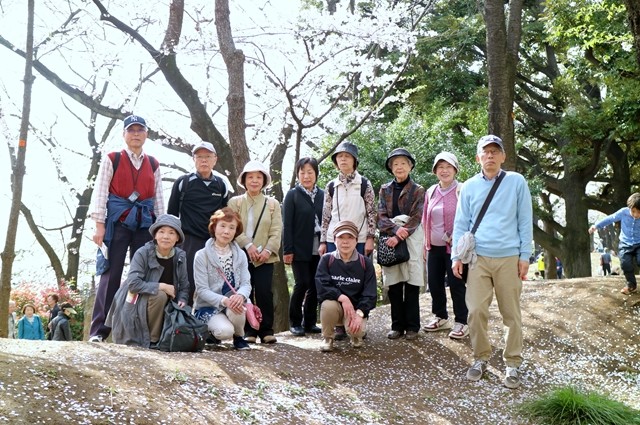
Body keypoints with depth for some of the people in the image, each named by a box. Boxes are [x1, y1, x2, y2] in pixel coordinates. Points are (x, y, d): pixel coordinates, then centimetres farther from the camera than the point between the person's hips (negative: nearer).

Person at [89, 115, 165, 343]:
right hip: (118, 221, -3)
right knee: (111, 274, -7)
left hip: (145, 223, 3)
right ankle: (98, 330, -5)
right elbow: (100, 193, 0)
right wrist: (99, 226, -9)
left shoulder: (153, 164, 14)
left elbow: (158, 198, 14)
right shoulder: (112, 159, 5)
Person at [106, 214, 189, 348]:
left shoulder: (180, 257, -2)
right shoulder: (143, 253, -16)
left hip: (166, 307, 5)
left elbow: (184, 286, 4)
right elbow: (133, 283, -25)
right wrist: (161, 287, -26)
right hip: (135, 306, -5)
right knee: (159, 296, -33)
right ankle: (152, 340, -15)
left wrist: (182, 301, -17)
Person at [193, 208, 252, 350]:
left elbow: (246, 283, -4)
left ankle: (239, 337, -4)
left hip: (232, 303, 3)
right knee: (225, 331, -32)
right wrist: (224, 300, -30)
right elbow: (202, 290, -13)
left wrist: (240, 295, -29)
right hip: (208, 306, -3)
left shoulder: (240, 255, 5)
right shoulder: (202, 256, -8)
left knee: (238, 302, -33)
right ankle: (211, 330, 6)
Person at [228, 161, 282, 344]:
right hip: (242, 255, 0)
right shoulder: (235, 202, 8)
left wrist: (268, 250, -14)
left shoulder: (273, 203, 11)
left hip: (265, 257, 0)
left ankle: (266, 330, 1)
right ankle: (249, 330, 7)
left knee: (264, 293, -7)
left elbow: (277, 231, 2)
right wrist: (248, 245, -16)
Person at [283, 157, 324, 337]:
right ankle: (295, 322, 8)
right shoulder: (292, 195, 0)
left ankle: (310, 322, 15)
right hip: (300, 248, -3)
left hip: (318, 248, 3)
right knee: (302, 283, -5)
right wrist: (287, 250, -10)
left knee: (315, 285, 4)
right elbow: (287, 224, -4)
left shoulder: (322, 195, 9)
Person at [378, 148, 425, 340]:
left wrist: (399, 237, -19)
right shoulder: (385, 190, 10)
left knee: (411, 284, 0)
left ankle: (412, 326, 7)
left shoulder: (418, 190, 3)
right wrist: (395, 229, -18)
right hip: (390, 240, 2)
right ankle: (397, 325, 11)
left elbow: (415, 218, -7)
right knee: (394, 285, 3)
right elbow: (381, 216, 2)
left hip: (411, 240, -2)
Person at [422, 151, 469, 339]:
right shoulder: (431, 192, 10)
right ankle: (441, 317, 28)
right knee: (434, 283, 12)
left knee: (456, 284, -1)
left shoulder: (462, 191, -7)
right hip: (434, 246, 6)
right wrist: (426, 243, 15)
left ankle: (461, 322, 10)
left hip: (454, 247, -6)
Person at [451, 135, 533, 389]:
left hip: (509, 258, -1)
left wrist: (525, 256, 0)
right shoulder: (469, 186, 7)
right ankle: (481, 358, 13)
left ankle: (513, 364, 15)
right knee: (476, 311, -4)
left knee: (511, 313, 4)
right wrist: (456, 256, 3)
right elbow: (461, 224, 10)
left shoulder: (516, 182, 3)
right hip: (478, 258, 1)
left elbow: (525, 221, 4)